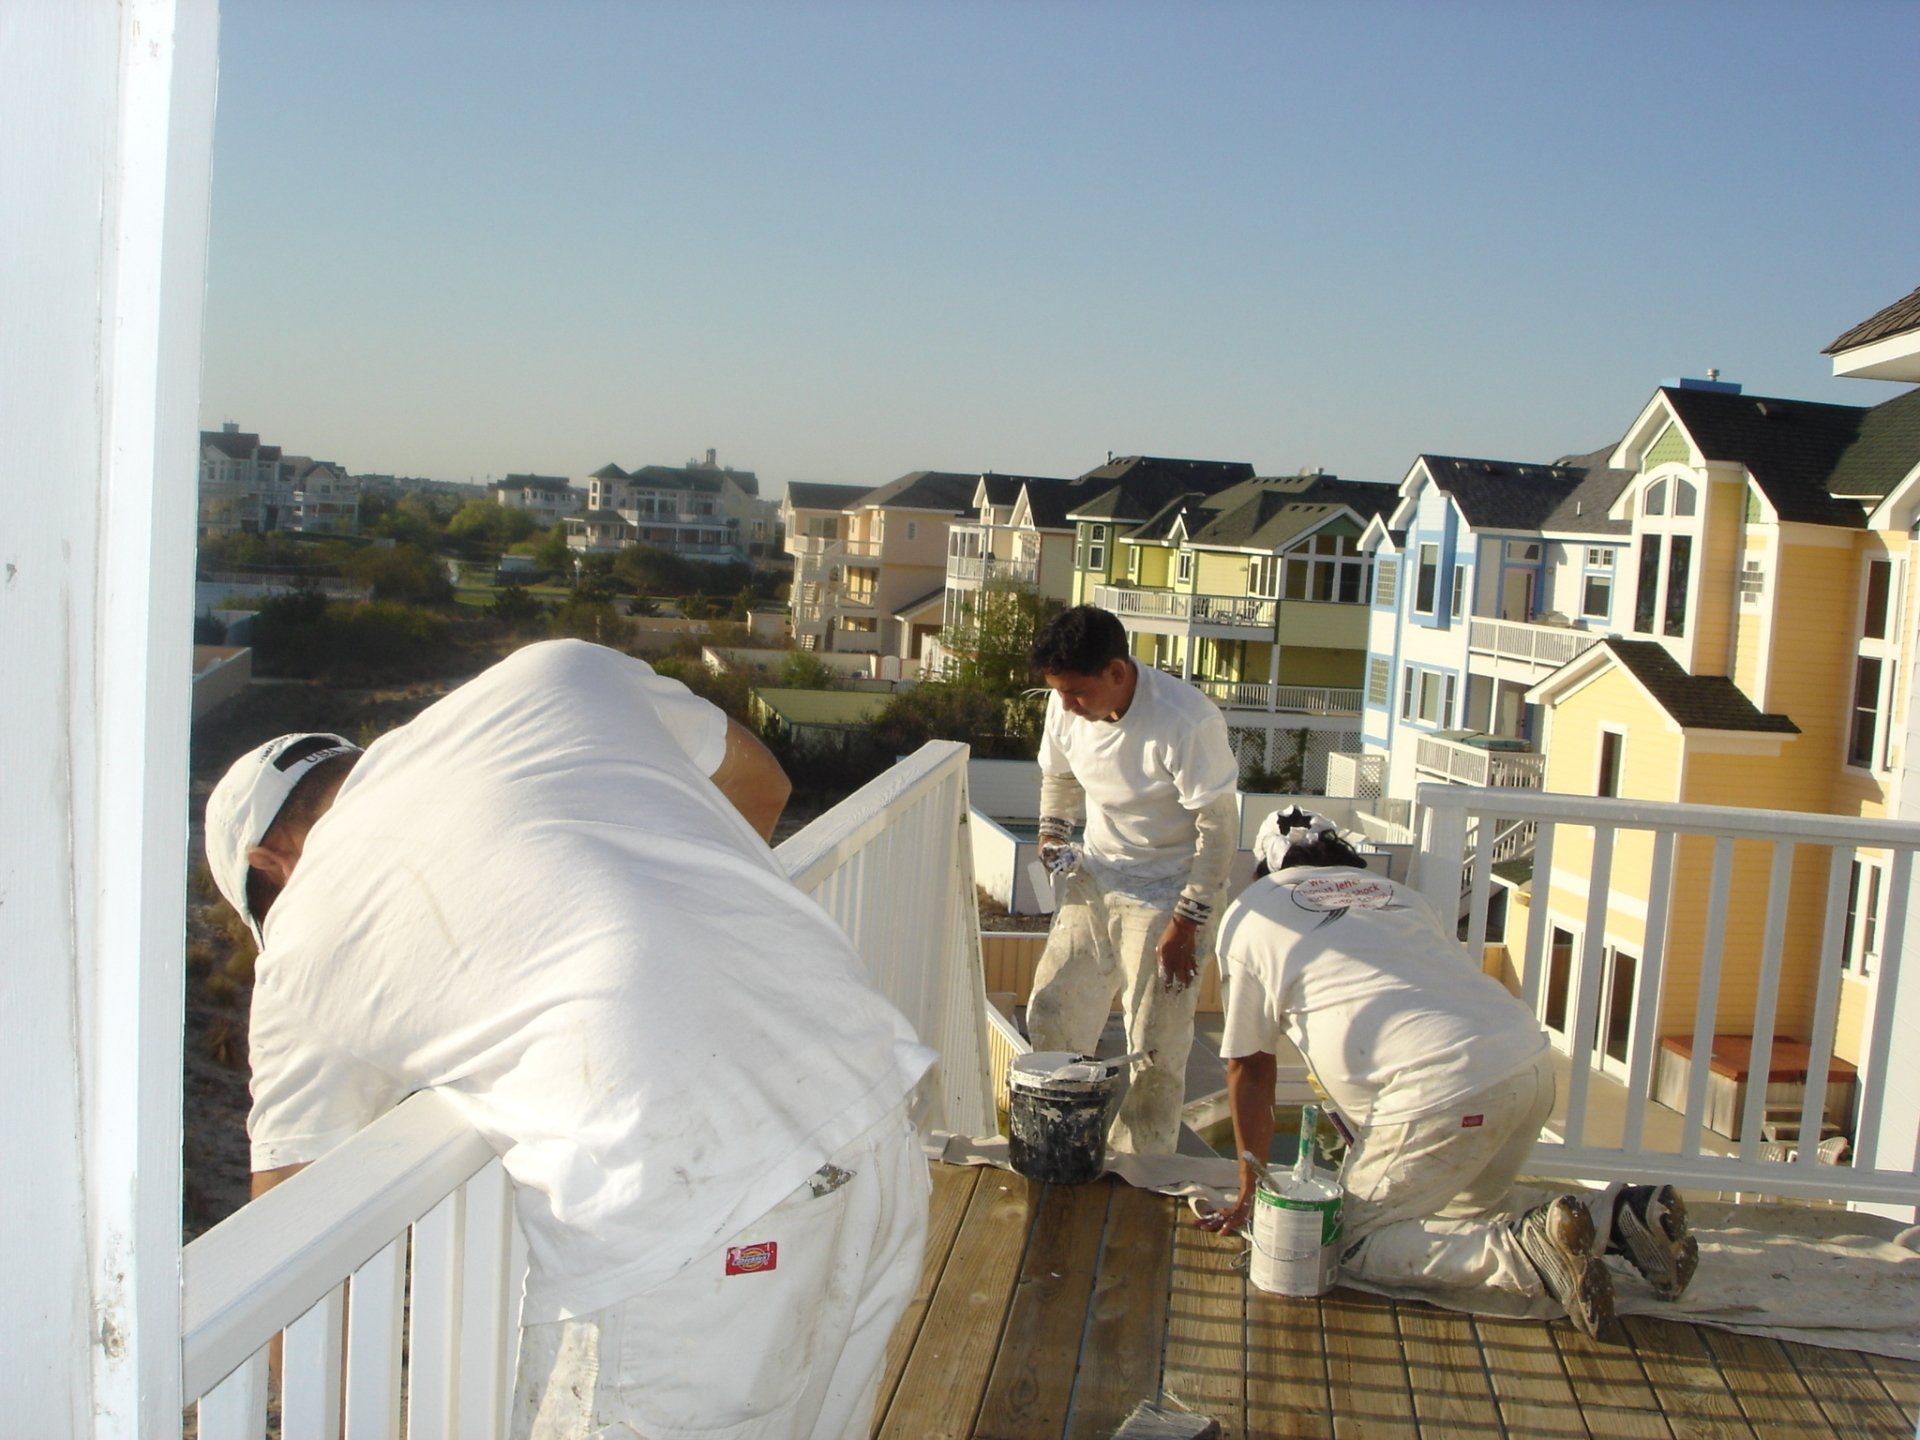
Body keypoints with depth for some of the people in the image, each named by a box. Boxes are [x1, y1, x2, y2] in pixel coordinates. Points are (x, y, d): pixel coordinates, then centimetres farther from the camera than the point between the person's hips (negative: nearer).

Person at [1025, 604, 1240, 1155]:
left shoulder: (1186, 722, -27)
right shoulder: (1068, 707, -8)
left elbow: (1219, 827, -20)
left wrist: (1187, 924, -18)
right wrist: (1052, 833, -3)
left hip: (1166, 894, -6)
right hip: (1095, 880, 6)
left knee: (1156, 1048, -3)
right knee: (1050, 1012, 4)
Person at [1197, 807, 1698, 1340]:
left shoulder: (1250, 915, 14)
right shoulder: (1399, 894, 30)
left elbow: (1248, 1066, 16)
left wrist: (1249, 1195, 26)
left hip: (1441, 1089, -7)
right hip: (1535, 1064, 7)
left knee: (1358, 1244, 5)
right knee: (1469, 1210, 27)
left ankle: (1525, 1250, -13)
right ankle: (1619, 1213, 8)